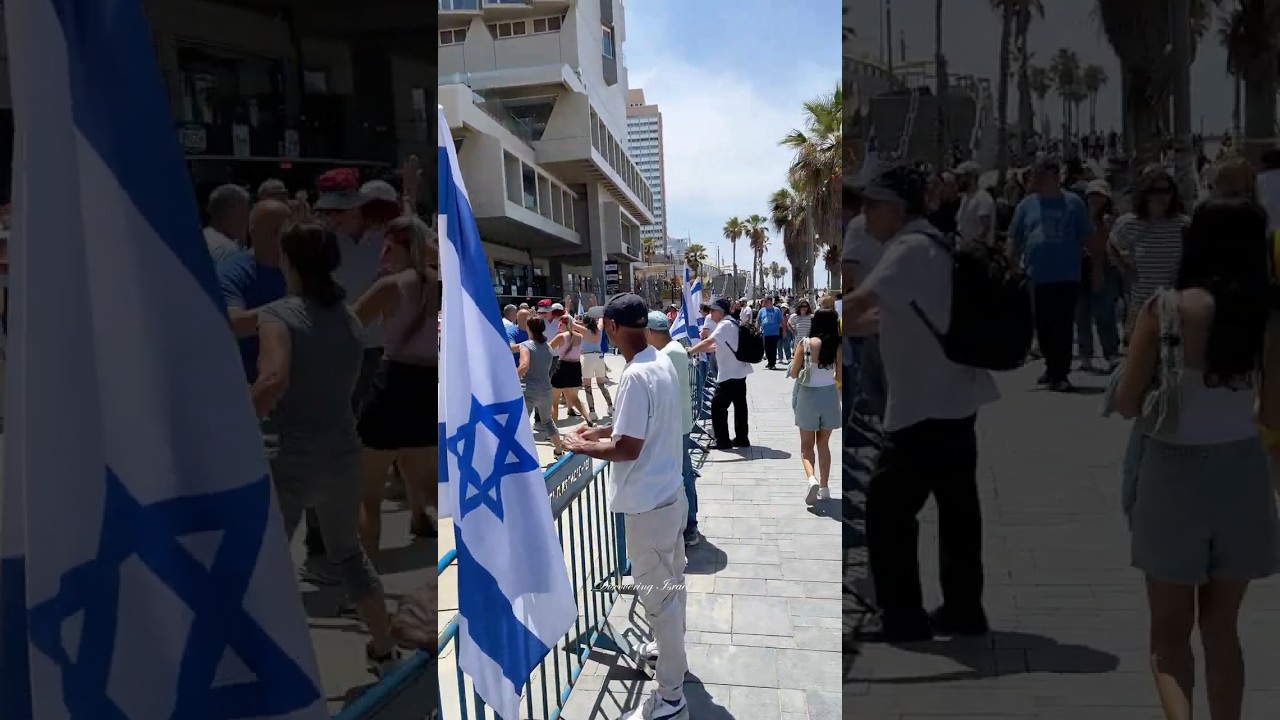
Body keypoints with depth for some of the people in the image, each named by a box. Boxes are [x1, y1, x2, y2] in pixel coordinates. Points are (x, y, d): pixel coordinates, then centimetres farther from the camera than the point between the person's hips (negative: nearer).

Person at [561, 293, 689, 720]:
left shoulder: (635, 377, -25)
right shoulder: (664, 363, 3)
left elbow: (628, 448, -24)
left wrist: (581, 446, -9)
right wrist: (602, 431, 17)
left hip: (648, 504, -9)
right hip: (670, 493, 9)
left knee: (658, 594, 3)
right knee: (670, 584, 25)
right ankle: (671, 650, 46)